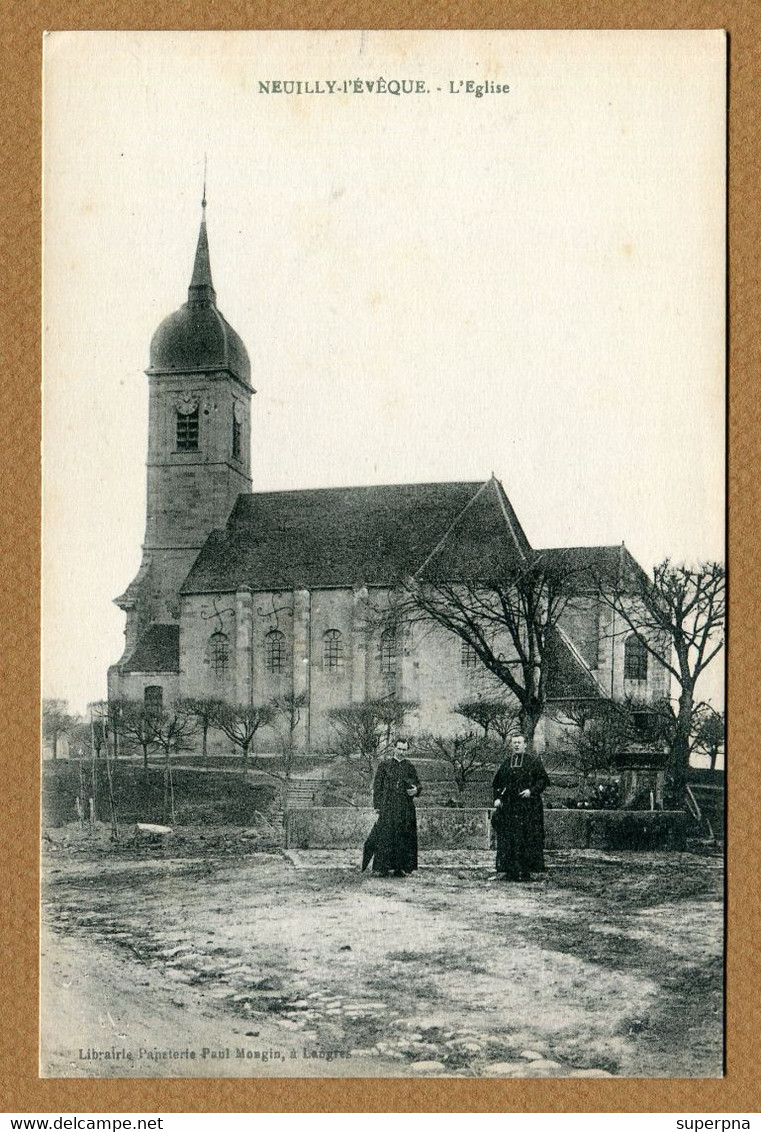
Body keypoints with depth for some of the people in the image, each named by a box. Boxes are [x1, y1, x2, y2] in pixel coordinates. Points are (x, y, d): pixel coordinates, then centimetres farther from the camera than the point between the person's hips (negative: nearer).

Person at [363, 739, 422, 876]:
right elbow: (377, 786, 5)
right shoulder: (384, 765, 6)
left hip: (406, 808, 2)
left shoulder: (409, 767, 11)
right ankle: (382, 868, -6)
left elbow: (418, 784, 17)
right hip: (388, 807, -2)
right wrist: (378, 805, -4)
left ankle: (401, 868, 7)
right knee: (385, 837, -8)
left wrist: (416, 790, -8)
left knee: (404, 838, 1)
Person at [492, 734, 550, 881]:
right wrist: (497, 798, 3)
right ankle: (511, 871, 2)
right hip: (509, 807, 4)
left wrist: (531, 791, -15)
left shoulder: (533, 761, 2)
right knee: (508, 840, -1)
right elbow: (497, 784, 19)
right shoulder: (506, 764, 15)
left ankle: (525, 871, -3)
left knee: (527, 839, -6)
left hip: (528, 806, -4)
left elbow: (543, 780, -2)